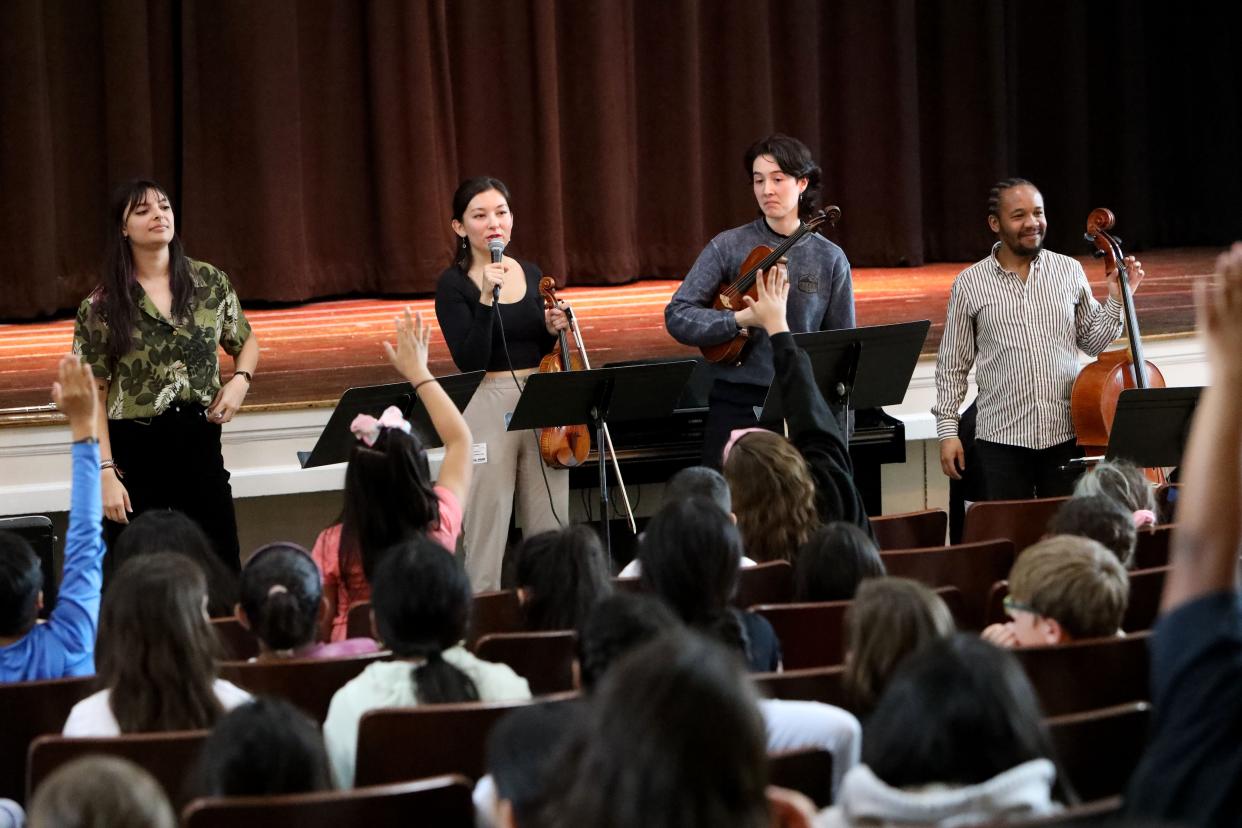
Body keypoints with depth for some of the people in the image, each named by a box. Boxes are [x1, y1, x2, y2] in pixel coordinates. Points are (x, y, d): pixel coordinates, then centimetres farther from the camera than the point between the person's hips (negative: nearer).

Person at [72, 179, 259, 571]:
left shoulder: (210, 283, 2)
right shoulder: (102, 306, -6)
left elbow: (246, 342, 18)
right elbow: (93, 396, -5)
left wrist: (240, 379, -3)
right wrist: (106, 471, -12)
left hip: (200, 440, 2)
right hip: (135, 449, -2)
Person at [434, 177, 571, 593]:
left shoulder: (531, 274, 9)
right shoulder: (453, 284, -6)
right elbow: (469, 361, -17)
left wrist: (551, 329, -3)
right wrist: (487, 298, -24)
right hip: (488, 410, -5)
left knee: (552, 529, 8)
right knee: (487, 532, -1)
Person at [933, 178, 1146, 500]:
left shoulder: (1070, 271, 5)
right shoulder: (969, 284, 1)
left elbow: (1092, 342, 12)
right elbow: (952, 365, 5)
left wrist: (1116, 298, -2)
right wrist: (947, 430, 0)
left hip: (1066, 436, 1)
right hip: (1001, 439, -1)